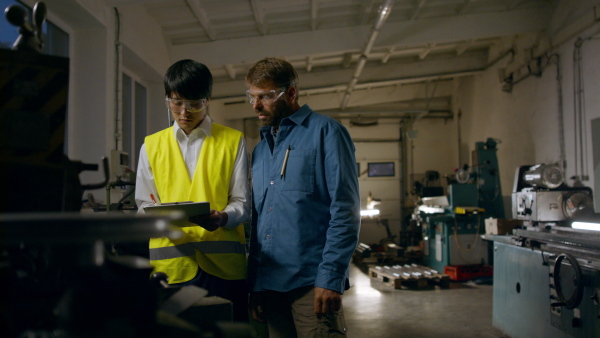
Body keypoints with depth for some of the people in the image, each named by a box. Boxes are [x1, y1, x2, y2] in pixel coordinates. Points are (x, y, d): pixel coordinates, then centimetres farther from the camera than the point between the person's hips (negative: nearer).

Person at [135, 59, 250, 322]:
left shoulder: (233, 141, 10)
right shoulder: (152, 146, 14)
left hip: (222, 263, -1)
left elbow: (242, 203, 5)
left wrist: (222, 218, -17)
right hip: (170, 265, 1)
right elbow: (144, 204, 14)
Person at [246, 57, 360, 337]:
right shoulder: (260, 149, 17)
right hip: (269, 283, 6)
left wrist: (330, 278, -17)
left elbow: (345, 209, -10)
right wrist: (254, 284, 15)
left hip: (312, 281, -6)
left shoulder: (325, 131, -2)